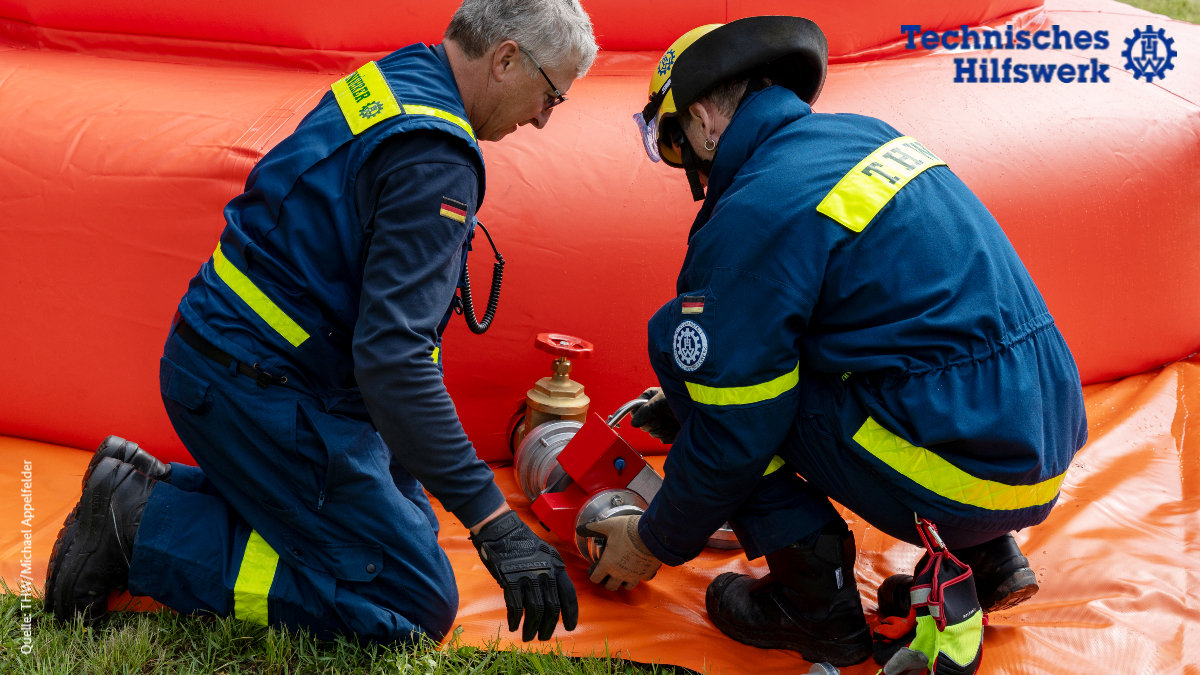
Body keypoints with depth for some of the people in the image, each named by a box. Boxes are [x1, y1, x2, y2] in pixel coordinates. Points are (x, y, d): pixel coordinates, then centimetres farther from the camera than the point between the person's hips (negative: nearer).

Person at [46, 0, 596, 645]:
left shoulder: (387, 80, 8)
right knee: (418, 604, -6)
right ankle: (146, 526, -6)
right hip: (257, 390, -10)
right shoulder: (433, 157, -23)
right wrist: (492, 519, -28)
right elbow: (391, 353, -30)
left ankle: (149, 484, 13)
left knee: (405, 514, 20)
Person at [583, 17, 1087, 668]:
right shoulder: (861, 134, 14)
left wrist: (655, 543, 8)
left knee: (680, 338, -2)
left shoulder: (752, 216, -13)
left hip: (961, 477, -9)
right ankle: (984, 558, 21)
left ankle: (815, 600, 3)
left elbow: (733, 434, -9)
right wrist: (683, 406, 34)